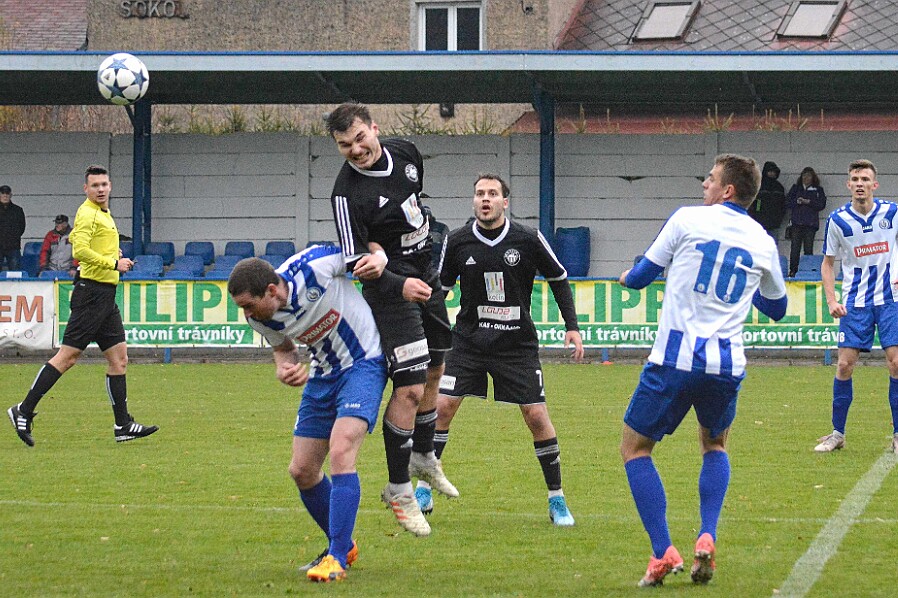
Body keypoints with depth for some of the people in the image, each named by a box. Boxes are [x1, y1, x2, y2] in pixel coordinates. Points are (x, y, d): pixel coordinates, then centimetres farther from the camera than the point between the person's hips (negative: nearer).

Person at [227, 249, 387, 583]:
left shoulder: (314, 266, -28)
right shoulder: (261, 319, -12)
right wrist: (284, 369, -11)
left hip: (364, 363, -6)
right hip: (322, 376, 6)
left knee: (340, 453, -23)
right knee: (302, 471, 5)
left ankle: (337, 559, -20)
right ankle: (343, 546, 27)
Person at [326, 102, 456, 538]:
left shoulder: (405, 152, -2)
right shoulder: (347, 193, -22)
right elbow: (356, 263, -22)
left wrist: (386, 251, 1)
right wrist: (399, 284, -36)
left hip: (425, 276, 8)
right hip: (390, 289, -8)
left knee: (433, 372, 21)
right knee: (410, 388, -14)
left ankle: (423, 458, 44)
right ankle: (398, 490, -3)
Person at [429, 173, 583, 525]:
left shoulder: (528, 240, -8)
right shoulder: (457, 242, -4)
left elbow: (558, 279, 6)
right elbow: (440, 288, 10)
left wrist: (572, 327, 1)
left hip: (517, 343, -1)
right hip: (469, 340, 1)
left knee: (537, 416, -5)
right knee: (442, 406, -9)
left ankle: (557, 499, 8)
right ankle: (424, 489, 4)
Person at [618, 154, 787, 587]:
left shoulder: (688, 219, -3)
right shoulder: (763, 243, 8)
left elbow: (641, 275, 6)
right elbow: (776, 308, 23)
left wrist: (628, 276, 30)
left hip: (676, 359, -4)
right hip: (727, 364, 4)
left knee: (635, 448, 10)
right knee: (715, 445, 29)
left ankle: (663, 553, -4)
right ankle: (707, 539, 8)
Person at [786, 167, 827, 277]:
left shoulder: (818, 190, 10)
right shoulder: (795, 188, 16)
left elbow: (821, 204, -1)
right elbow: (787, 202, 9)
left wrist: (808, 202, -12)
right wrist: (797, 201, -10)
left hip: (811, 223, -1)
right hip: (797, 222, 1)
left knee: (808, 249, -2)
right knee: (795, 248, -4)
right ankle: (793, 271, -2)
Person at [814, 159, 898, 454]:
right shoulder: (838, 220, -3)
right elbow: (828, 262, 7)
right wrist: (831, 300, -5)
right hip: (855, 302, 0)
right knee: (845, 365, -3)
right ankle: (837, 433, 9)